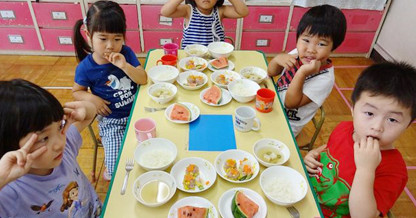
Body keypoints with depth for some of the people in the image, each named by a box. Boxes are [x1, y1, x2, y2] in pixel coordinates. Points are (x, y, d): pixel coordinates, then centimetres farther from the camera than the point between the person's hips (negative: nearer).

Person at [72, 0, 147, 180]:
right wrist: (91, 98, -19)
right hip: (111, 121, -2)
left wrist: (124, 66, -28)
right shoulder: (86, 67, -14)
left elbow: (143, 80, -12)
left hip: (136, 111, 3)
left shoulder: (126, 53, -8)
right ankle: (110, 170, 32)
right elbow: (77, 92, 2)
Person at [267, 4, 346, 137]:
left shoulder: (325, 79, -27)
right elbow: (271, 73, -1)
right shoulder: (297, 54, -10)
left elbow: (290, 103, -27)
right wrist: (277, 59, -23)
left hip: (286, 126, -5)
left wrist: (302, 73, -40)